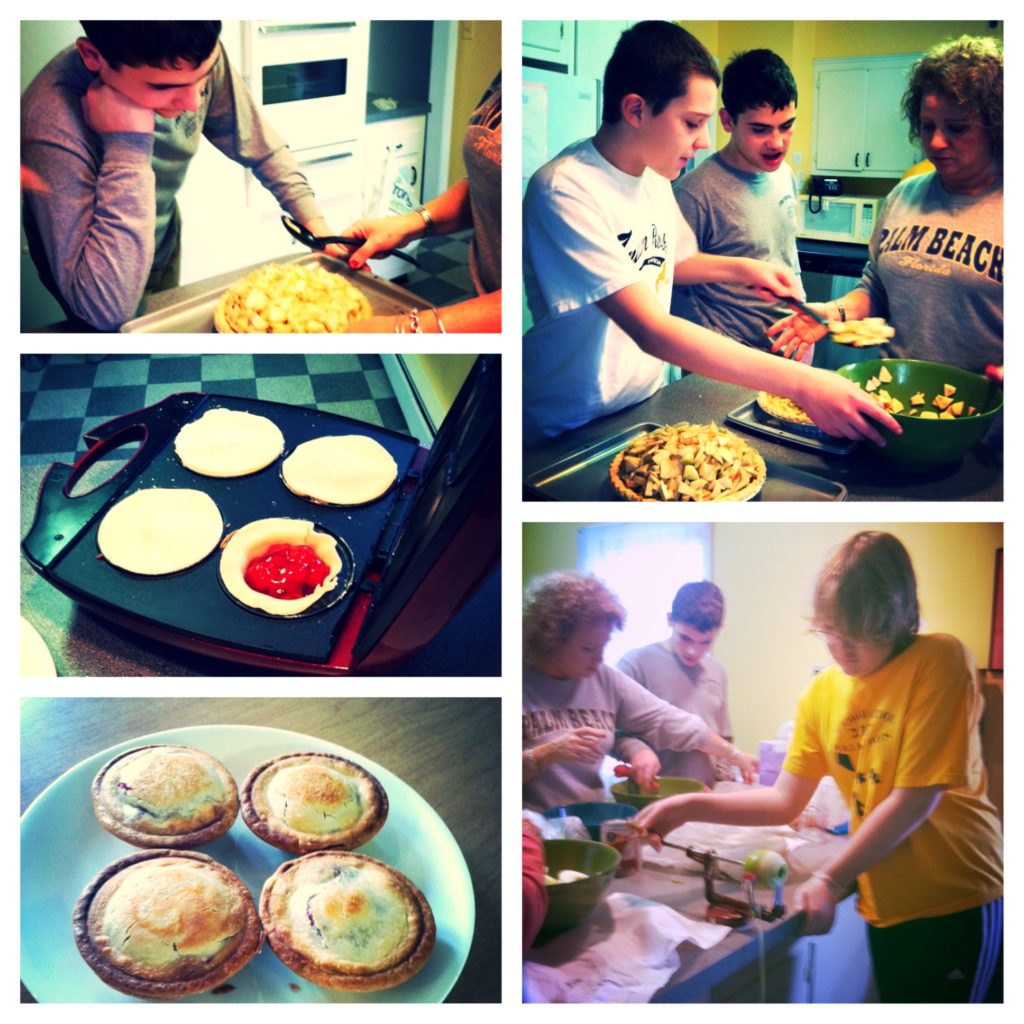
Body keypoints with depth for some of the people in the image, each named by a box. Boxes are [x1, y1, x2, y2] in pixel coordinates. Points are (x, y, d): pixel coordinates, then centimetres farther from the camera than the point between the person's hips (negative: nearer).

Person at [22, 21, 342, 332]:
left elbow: (259, 146, -7)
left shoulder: (195, 57, -26)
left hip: (165, 244, 5)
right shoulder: (52, 128, -42)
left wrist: (314, 222, -21)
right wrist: (127, 145, -49)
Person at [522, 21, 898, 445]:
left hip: (648, 403, 7)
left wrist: (742, 268, 9)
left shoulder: (654, 176, 7)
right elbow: (651, 330, -29)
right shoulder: (565, 192, -21)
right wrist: (800, 383, -32)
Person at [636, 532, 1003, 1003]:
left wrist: (830, 880, -18)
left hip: (958, 901, -5)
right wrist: (691, 806, -5)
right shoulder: (822, 692, 1)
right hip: (885, 908, 5)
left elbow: (914, 801, -19)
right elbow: (785, 801, 5)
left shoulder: (939, 661, -16)